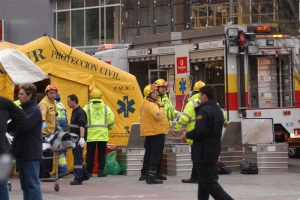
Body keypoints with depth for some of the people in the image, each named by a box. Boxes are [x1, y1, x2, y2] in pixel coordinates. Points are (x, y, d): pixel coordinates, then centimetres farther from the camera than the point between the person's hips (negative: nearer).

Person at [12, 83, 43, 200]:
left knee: (32, 184, -7)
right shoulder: (24, 109, 17)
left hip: (31, 154, -9)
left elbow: (23, 125, -24)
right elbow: (19, 126, 12)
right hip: (22, 152, 9)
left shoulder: (34, 110, -11)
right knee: (25, 185, 13)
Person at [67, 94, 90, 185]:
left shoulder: (80, 112, -14)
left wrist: (82, 138, -36)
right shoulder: (74, 112, 17)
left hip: (79, 140, -10)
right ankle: (84, 175, 26)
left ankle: (78, 179, -7)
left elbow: (82, 126, -26)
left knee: (78, 158, -8)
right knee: (77, 158, 15)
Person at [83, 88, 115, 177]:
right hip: (103, 134, 1)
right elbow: (111, 121, 4)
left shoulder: (87, 107, -2)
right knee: (101, 153, 7)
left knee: (90, 153, 6)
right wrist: (108, 128, 23)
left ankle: (89, 171, 9)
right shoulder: (106, 107, 4)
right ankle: (101, 171, 3)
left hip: (91, 134, -1)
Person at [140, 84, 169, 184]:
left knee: (150, 154, 13)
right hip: (157, 133, -10)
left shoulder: (145, 104, 16)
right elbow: (158, 115, -27)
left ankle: (149, 176, 18)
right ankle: (151, 177, -11)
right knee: (156, 154, -8)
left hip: (149, 132, 10)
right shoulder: (151, 104, -17)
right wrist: (161, 107, -14)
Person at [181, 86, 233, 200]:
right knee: (205, 180, 16)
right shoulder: (217, 110, 13)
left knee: (208, 182, -7)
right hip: (214, 149, 10)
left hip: (204, 151, -10)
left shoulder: (204, 110, -18)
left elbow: (200, 131, -25)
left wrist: (187, 135, -8)